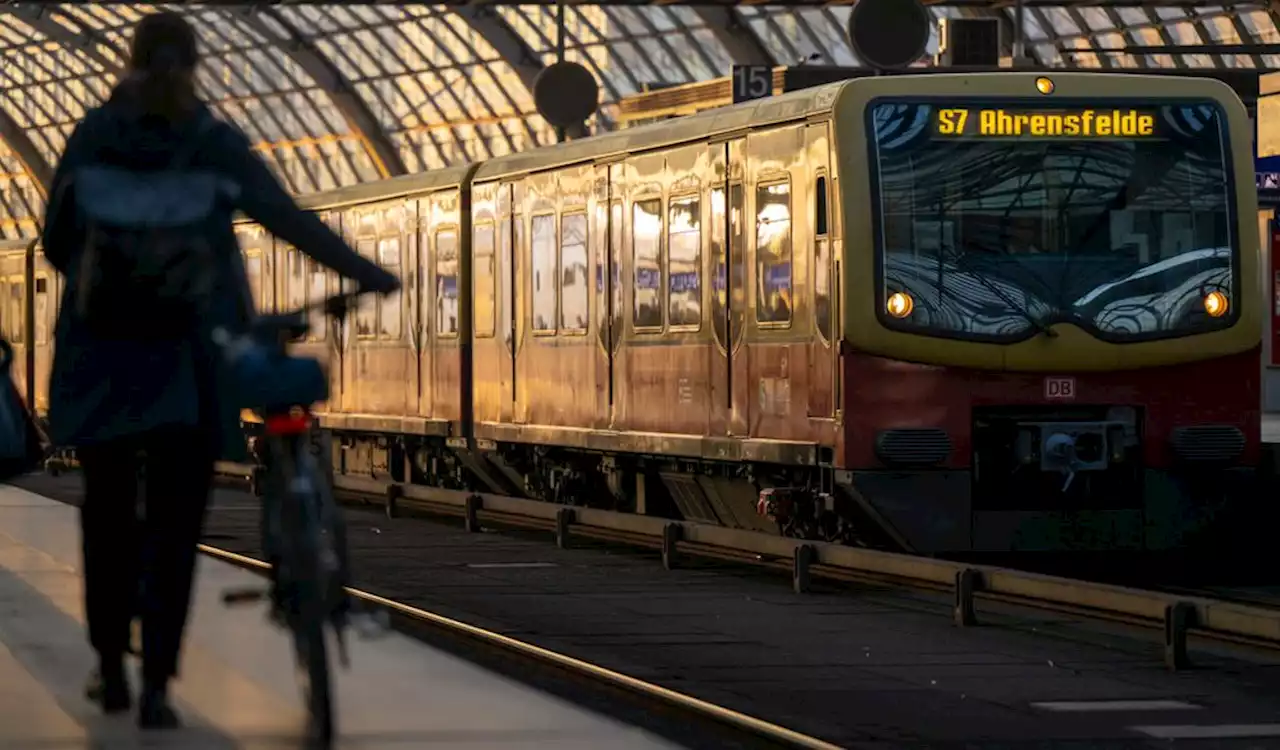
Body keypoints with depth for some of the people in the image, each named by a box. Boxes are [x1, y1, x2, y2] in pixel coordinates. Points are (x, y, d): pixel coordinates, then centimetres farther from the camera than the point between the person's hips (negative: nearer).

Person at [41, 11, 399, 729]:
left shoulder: (94, 135, 2)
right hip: (191, 358, -1)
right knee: (175, 521, 1)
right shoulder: (217, 144, -1)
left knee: (109, 510, 16)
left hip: (102, 352, 1)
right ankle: (157, 683, -10)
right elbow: (291, 219, 1)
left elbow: (56, 240, 5)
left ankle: (112, 668, 19)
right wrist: (368, 274, 10)